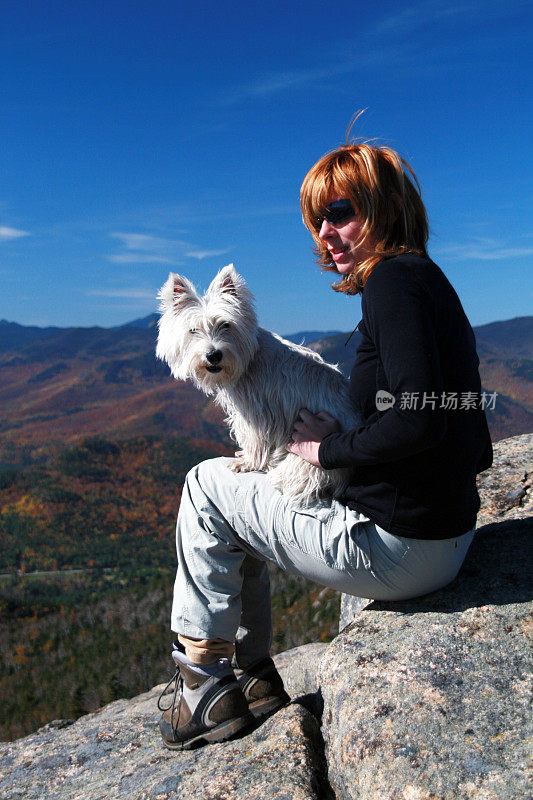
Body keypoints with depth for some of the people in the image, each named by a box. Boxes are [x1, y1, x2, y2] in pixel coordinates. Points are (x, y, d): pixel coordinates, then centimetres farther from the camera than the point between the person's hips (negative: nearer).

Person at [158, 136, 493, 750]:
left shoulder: (394, 278, -15)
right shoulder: (426, 279, 13)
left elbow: (418, 420, -30)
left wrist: (330, 449, -12)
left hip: (400, 548, -10)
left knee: (209, 485, 3)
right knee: (241, 512, 22)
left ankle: (204, 686, 16)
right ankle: (252, 679, 29)